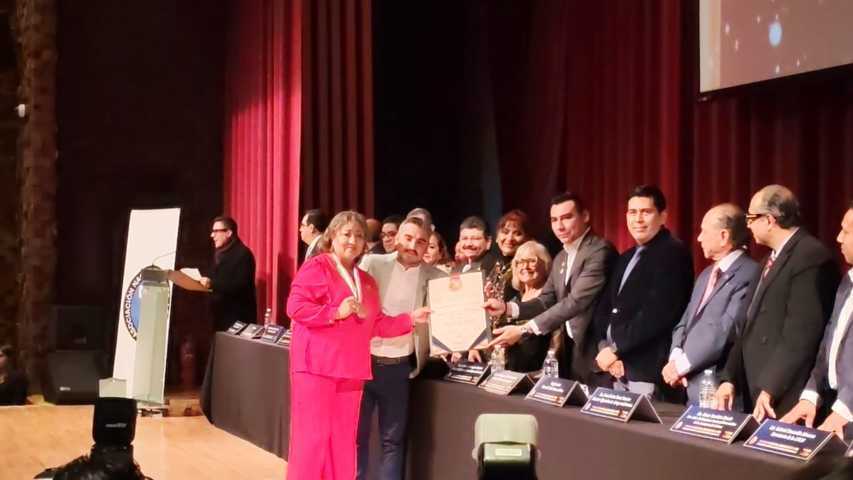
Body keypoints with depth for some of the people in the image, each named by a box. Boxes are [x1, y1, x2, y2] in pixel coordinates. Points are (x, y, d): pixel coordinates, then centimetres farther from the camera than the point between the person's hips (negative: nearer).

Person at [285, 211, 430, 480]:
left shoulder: (367, 281, 17)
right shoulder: (316, 268, -6)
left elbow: (376, 325, 18)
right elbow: (295, 307, -15)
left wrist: (410, 319, 7)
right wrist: (337, 312, -21)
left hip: (351, 370, 7)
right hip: (316, 367, -7)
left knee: (344, 439, 9)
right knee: (312, 436, -7)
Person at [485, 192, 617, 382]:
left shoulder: (600, 250, -16)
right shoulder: (561, 258, 14)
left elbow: (576, 301, -24)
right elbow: (546, 301, 14)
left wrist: (525, 330, -27)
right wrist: (507, 307, -5)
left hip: (595, 352, -8)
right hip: (569, 349, 8)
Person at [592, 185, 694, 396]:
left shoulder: (673, 253, -9)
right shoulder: (626, 258, 19)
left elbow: (658, 312, -18)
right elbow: (605, 306, 17)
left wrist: (616, 349, -15)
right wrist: (604, 346, -1)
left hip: (649, 370, -8)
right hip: (619, 369, 8)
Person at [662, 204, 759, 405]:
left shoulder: (749, 274, -13)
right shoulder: (706, 275, 18)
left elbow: (726, 331, -20)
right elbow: (685, 322, 17)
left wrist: (682, 365, -12)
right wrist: (675, 358, -3)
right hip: (691, 388, 8)